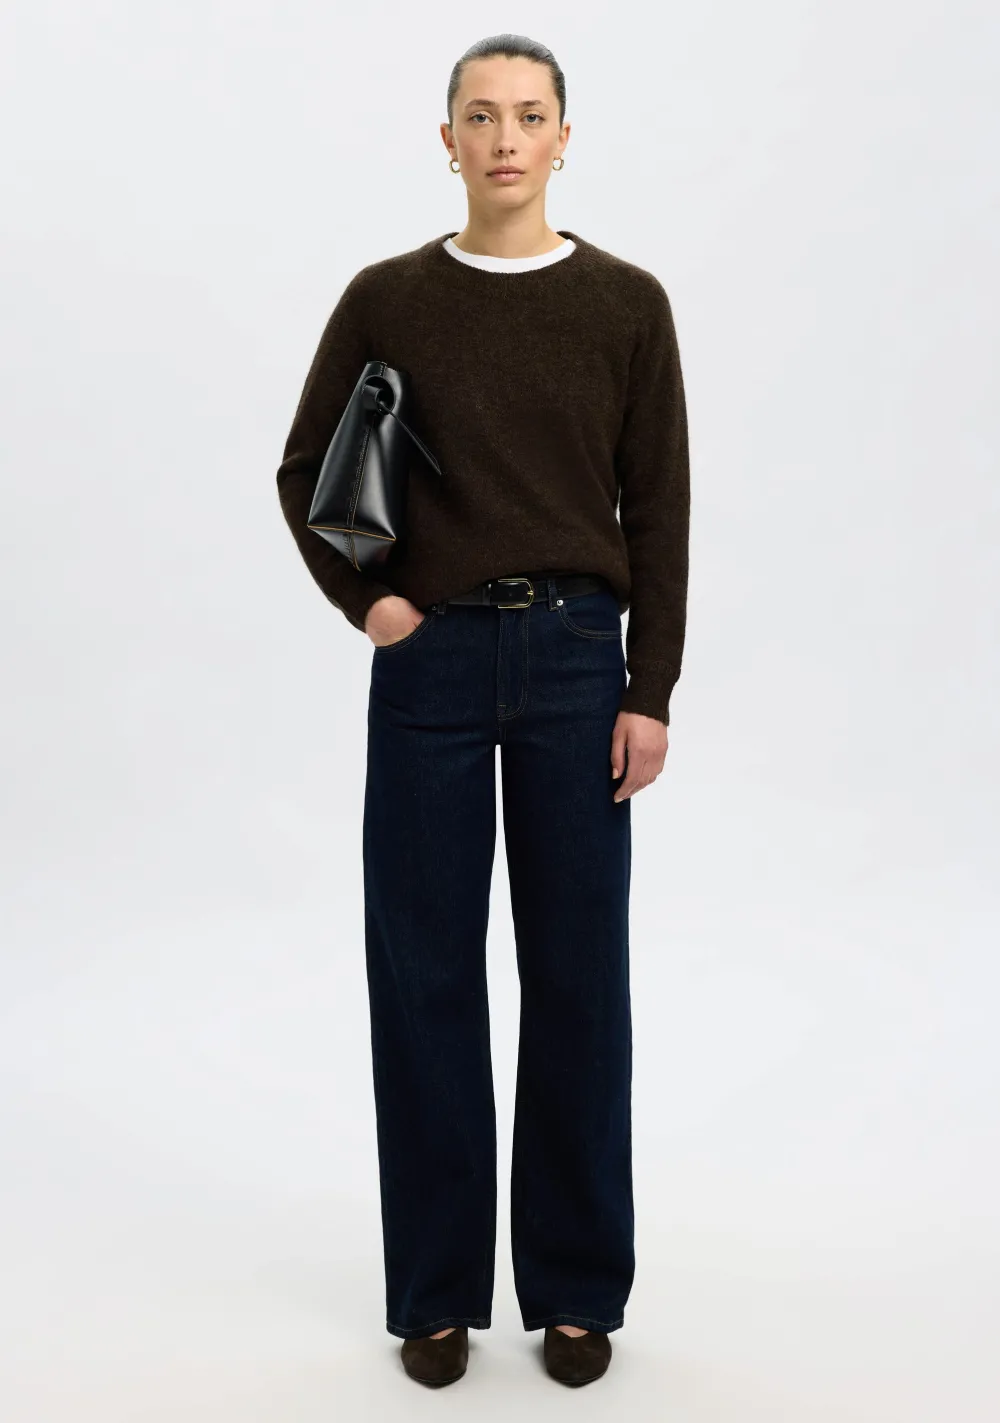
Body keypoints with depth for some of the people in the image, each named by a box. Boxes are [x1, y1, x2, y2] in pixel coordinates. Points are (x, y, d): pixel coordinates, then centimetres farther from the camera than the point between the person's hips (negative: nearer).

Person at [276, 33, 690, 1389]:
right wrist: (362, 598, -5)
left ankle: (578, 1284, 23)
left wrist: (652, 693, -5)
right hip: (431, 664, 0)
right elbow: (307, 469, 10)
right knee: (426, 977, 5)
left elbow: (659, 510, 1)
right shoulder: (387, 298, 4)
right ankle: (437, 1287, 21)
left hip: (576, 660, 0)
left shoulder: (626, 301, 3)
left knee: (579, 978, 6)